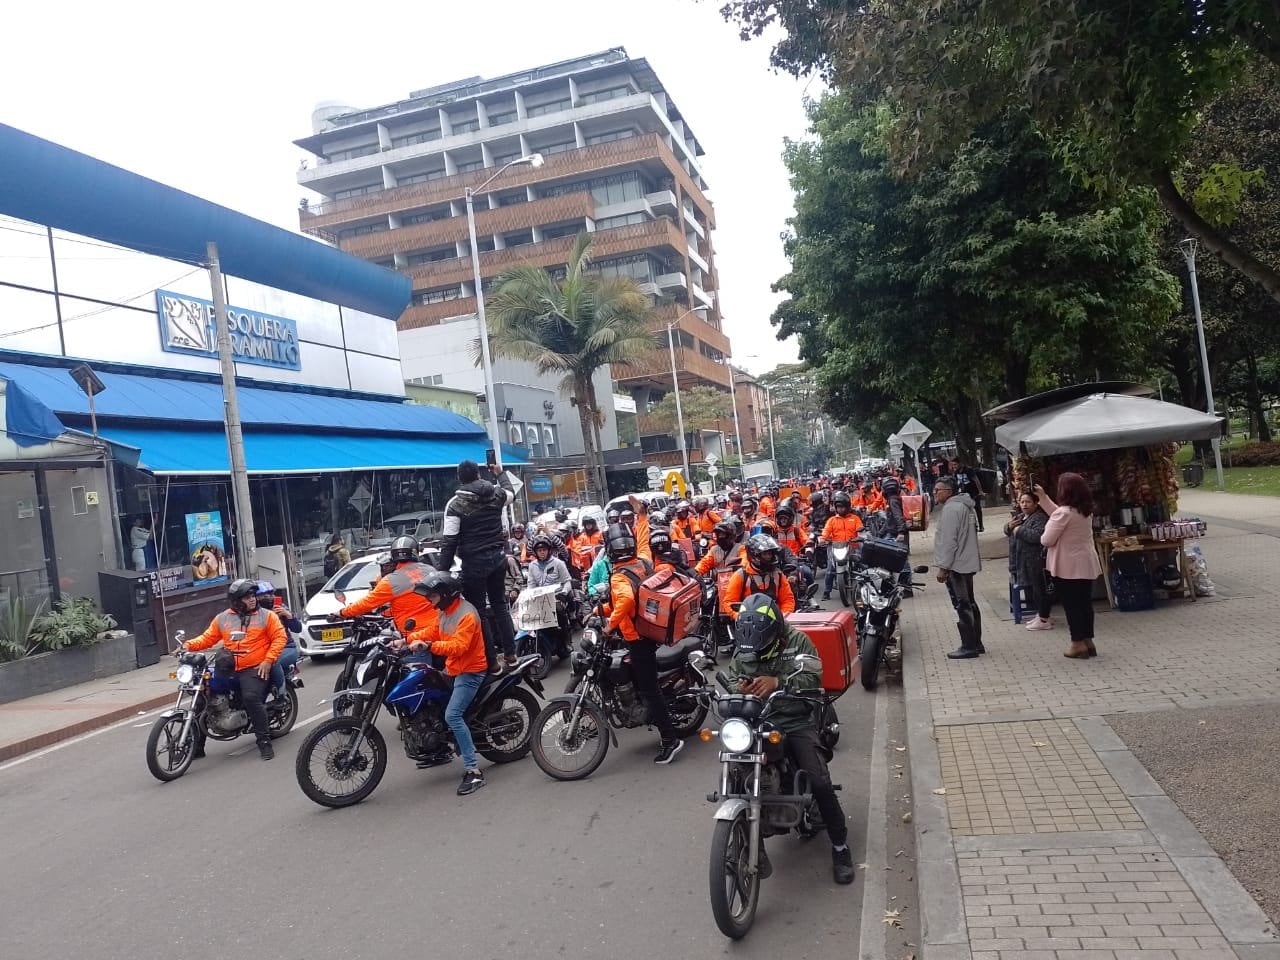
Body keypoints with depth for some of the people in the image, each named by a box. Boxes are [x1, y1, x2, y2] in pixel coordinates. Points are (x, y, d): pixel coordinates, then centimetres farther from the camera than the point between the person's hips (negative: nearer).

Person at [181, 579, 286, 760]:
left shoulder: (266, 616, 2)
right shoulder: (222, 618, 13)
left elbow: (280, 638, -3)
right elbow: (208, 638, 12)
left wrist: (268, 660, -13)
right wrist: (189, 645, -6)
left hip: (254, 669, -5)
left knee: (251, 698, -29)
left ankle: (264, 741, -17)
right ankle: (197, 745, 13)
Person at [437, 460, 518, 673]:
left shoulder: (455, 504, -12)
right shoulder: (497, 493, 1)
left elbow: (449, 541, -14)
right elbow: (511, 494, 27)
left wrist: (443, 571, -10)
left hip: (474, 561, -5)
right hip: (498, 556, 5)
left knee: (478, 610, 3)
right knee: (499, 604, 18)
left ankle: (491, 661, 5)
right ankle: (510, 652, 19)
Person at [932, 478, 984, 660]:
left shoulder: (950, 509, -17)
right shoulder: (963, 506, 15)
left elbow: (948, 541, -21)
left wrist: (943, 567, -18)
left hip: (956, 565, -11)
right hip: (967, 563, 11)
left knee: (962, 606, -6)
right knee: (969, 604, 15)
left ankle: (969, 646, -3)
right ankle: (976, 643, 22)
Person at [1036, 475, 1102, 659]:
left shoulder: (1064, 513, -20)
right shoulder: (1085, 511, 9)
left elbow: (1047, 540, -19)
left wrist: (1042, 536, 4)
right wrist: (1043, 497, 27)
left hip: (1068, 567, -8)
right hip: (1086, 564, 8)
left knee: (1071, 605, 0)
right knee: (1084, 603, 12)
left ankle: (1078, 644, 4)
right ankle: (1087, 641, 18)